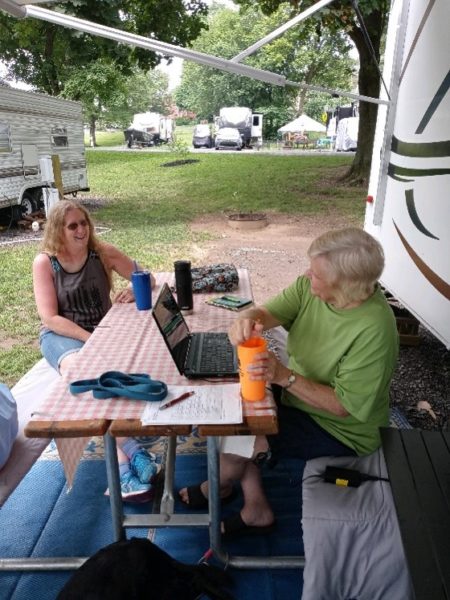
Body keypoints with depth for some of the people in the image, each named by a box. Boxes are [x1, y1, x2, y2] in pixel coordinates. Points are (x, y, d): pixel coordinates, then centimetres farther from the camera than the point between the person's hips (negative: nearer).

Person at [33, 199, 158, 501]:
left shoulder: (103, 252, -3)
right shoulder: (45, 262, -7)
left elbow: (149, 279, 2)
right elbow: (50, 318, -12)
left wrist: (135, 290, -22)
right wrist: (91, 339, -23)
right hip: (61, 335, -2)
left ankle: (122, 464, -28)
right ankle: (131, 451, -37)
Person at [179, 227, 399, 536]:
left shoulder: (374, 331, -32)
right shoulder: (310, 286, -12)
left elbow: (345, 405, -27)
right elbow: (268, 311, -15)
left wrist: (286, 376, -37)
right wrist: (249, 318, -39)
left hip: (338, 429, -7)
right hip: (295, 393, 8)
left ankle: (217, 487, 25)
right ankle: (256, 510, 14)